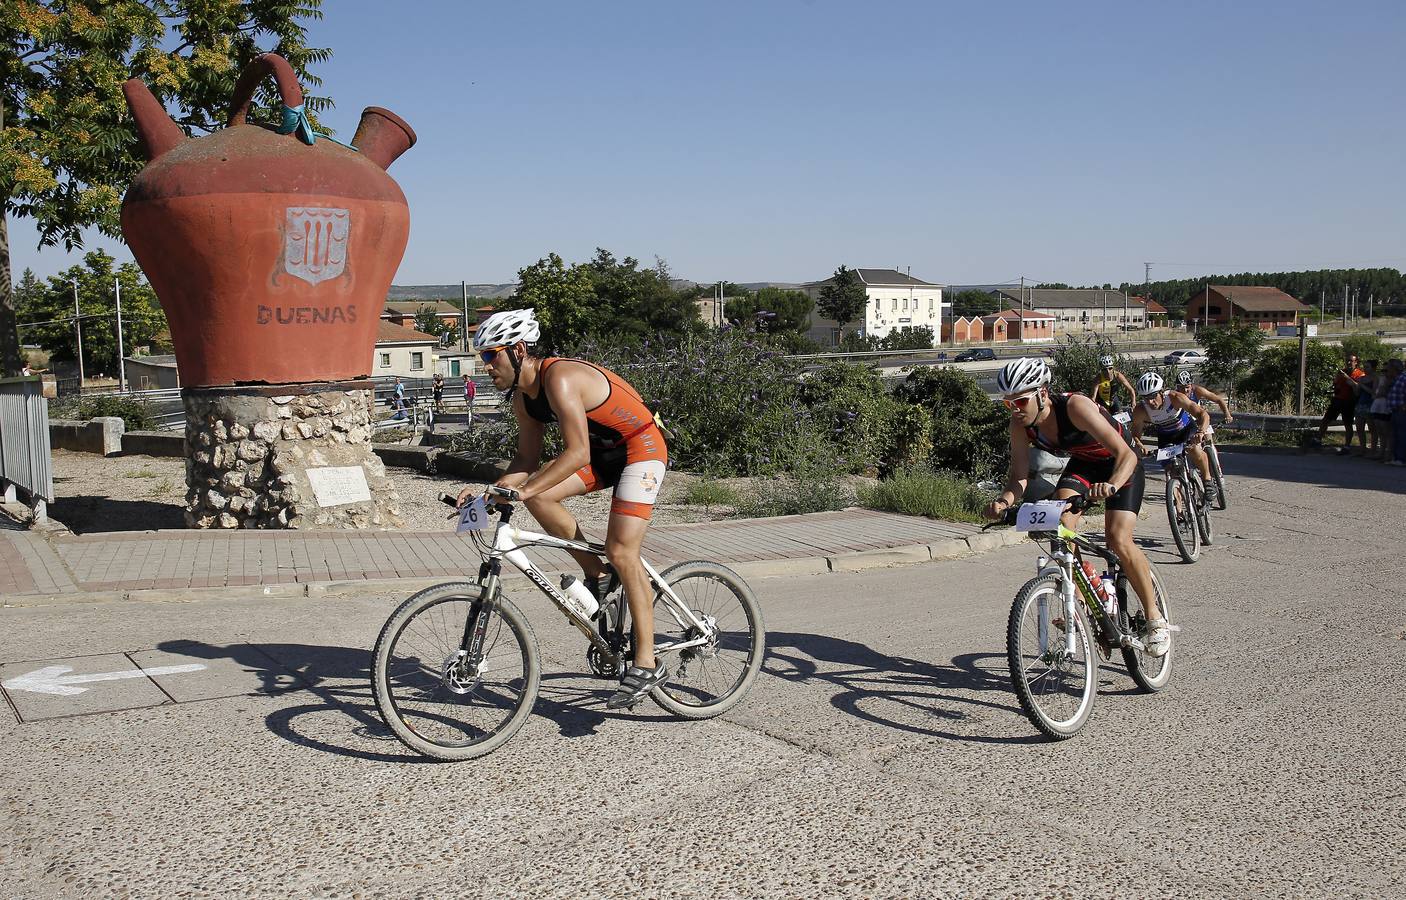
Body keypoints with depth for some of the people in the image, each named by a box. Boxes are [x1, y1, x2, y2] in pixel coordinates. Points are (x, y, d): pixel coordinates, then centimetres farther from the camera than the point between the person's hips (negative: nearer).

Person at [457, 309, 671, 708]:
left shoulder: (559, 379, -27)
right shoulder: (524, 396, 1)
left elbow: (577, 454, -34)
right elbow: (528, 459, 6)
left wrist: (523, 489, -39)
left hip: (641, 449, -8)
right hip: (603, 452, 9)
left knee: (621, 552, -16)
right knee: (538, 496, -11)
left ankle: (647, 664, -10)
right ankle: (595, 576, 5)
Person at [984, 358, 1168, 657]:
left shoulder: (1076, 407, -36)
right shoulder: (1020, 424, -19)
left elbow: (1127, 454, -40)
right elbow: (1019, 474, -16)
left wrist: (1111, 486, -60)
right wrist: (1005, 500, -38)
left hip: (1120, 465, -5)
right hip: (1081, 464, 5)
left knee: (1119, 540, -19)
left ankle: (1155, 619, -2)